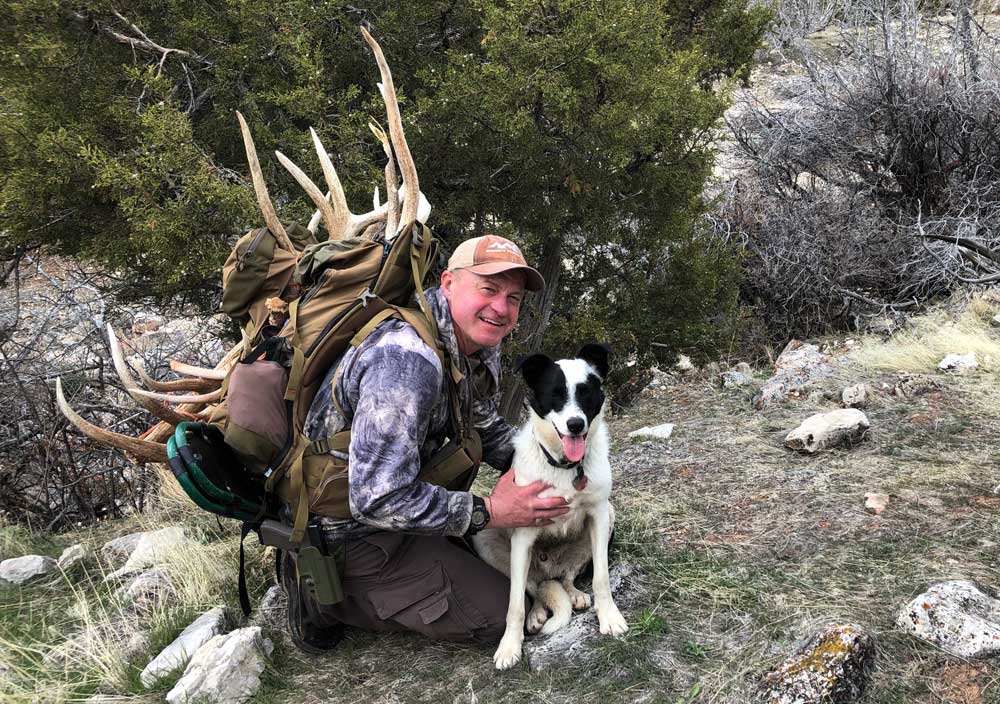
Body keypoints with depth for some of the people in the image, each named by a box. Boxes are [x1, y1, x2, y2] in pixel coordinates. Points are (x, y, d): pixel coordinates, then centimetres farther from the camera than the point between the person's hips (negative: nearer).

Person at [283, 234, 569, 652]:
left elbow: (486, 428, 14)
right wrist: (488, 512, -25)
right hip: (351, 527, -9)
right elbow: (379, 500, -33)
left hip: (398, 494, 9)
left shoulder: (481, 346, -2)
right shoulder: (406, 361, -33)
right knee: (494, 614, -7)